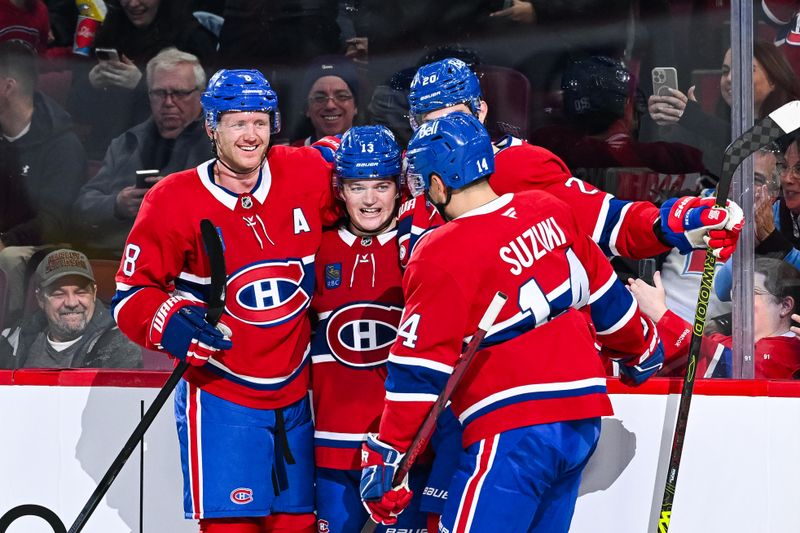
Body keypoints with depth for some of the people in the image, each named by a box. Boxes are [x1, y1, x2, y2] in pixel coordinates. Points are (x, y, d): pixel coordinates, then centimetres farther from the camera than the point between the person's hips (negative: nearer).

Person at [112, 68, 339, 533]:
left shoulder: (307, 174, -4)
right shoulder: (173, 201, -10)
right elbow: (130, 295, -6)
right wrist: (168, 321, -24)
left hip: (294, 391, 4)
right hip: (220, 396, -4)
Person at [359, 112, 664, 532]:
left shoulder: (442, 257, -13)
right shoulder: (549, 213, 5)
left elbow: (419, 370, -13)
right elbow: (605, 295, 17)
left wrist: (386, 455, -7)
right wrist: (641, 349, 34)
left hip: (514, 433, -8)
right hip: (583, 420, 8)